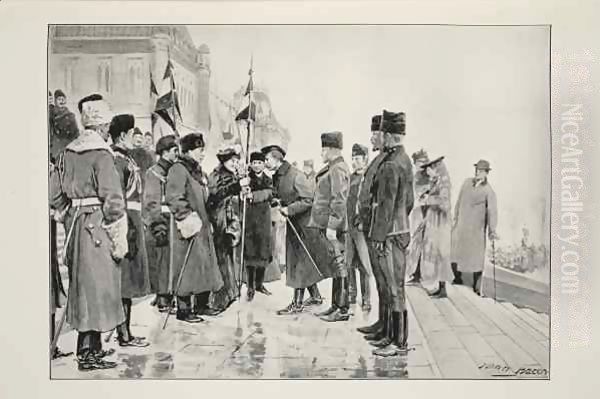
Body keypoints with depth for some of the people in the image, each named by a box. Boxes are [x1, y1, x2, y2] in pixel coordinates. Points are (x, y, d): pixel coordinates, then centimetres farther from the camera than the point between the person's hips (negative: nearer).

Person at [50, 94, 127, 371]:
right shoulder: (100, 152, -14)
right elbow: (112, 196, -18)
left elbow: (54, 193, 12)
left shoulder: (68, 151, 9)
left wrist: (67, 219, 21)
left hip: (75, 222, 8)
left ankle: (89, 346, 28)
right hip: (97, 225, -8)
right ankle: (88, 354, 6)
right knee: (96, 285, 0)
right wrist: (119, 236, -12)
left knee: (82, 285, 16)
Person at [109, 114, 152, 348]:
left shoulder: (125, 158, 17)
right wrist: (129, 229, -22)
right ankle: (124, 335, 4)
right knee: (125, 281, -4)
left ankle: (124, 330, 22)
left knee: (127, 282, 14)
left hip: (131, 222, 10)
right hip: (127, 223, -10)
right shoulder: (118, 160, -13)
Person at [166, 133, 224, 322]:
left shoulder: (200, 172, 19)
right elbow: (174, 198, -20)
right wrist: (186, 217, -23)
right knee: (187, 268, -5)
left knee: (207, 266, 12)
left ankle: (201, 305, 24)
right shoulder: (178, 170, -10)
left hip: (203, 227, 10)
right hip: (188, 229, -9)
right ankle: (183, 309, 5)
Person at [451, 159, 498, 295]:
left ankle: (476, 285, 13)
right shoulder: (467, 182, 6)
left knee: (477, 254, 1)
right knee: (455, 251, 5)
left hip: (477, 227, -4)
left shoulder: (488, 190, -7)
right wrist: (455, 218, 14)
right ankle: (457, 277, 25)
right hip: (461, 225, 4)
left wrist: (492, 230, -23)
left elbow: (492, 211, -14)